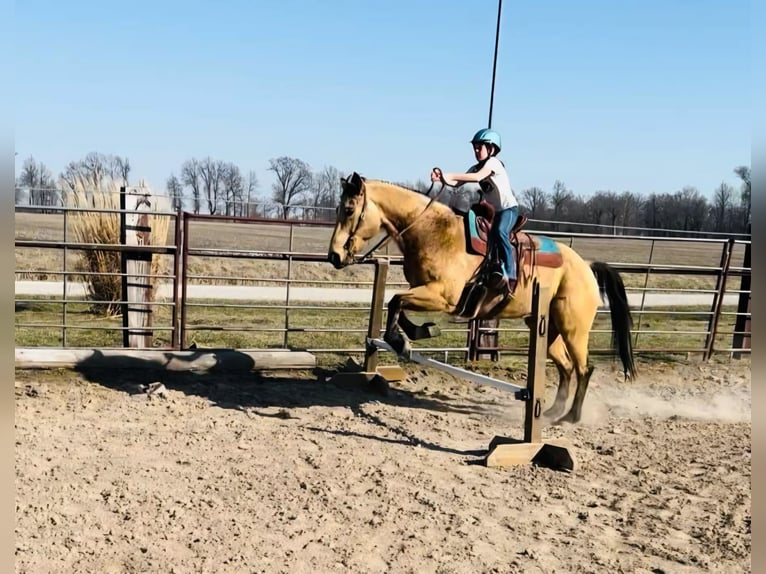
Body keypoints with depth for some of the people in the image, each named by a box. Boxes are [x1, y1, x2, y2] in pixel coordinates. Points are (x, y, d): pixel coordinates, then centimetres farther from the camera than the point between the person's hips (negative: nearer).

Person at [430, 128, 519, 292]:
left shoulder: (493, 162, -12)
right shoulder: (475, 167, 10)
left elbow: (478, 177, -31)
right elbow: (459, 183, -4)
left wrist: (450, 176, -37)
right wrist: (442, 178, -24)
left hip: (509, 208, -9)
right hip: (492, 210, 9)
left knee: (499, 232, -32)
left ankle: (510, 273, -32)